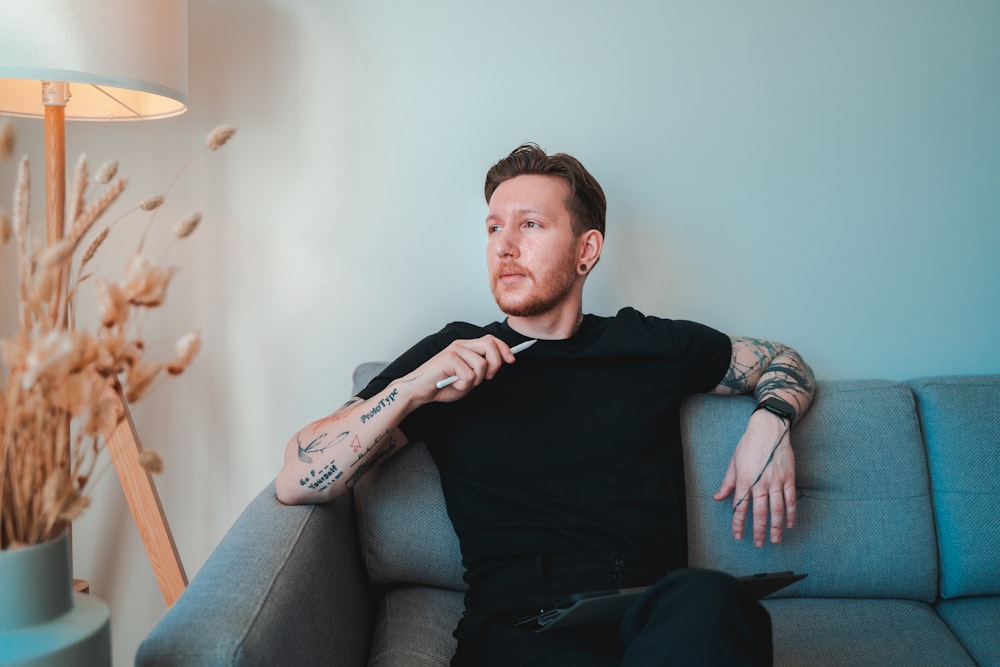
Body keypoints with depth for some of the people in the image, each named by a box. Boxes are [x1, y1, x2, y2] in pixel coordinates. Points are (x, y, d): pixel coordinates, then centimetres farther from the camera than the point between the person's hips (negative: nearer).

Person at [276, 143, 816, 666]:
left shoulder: (650, 344, 16)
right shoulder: (450, 358, 11)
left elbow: (785, 362, 31)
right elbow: (295, 484, 4)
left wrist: (769, 421, 8)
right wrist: (408, 389, -10)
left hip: (658, 614, 3)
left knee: (706, 601, -35)